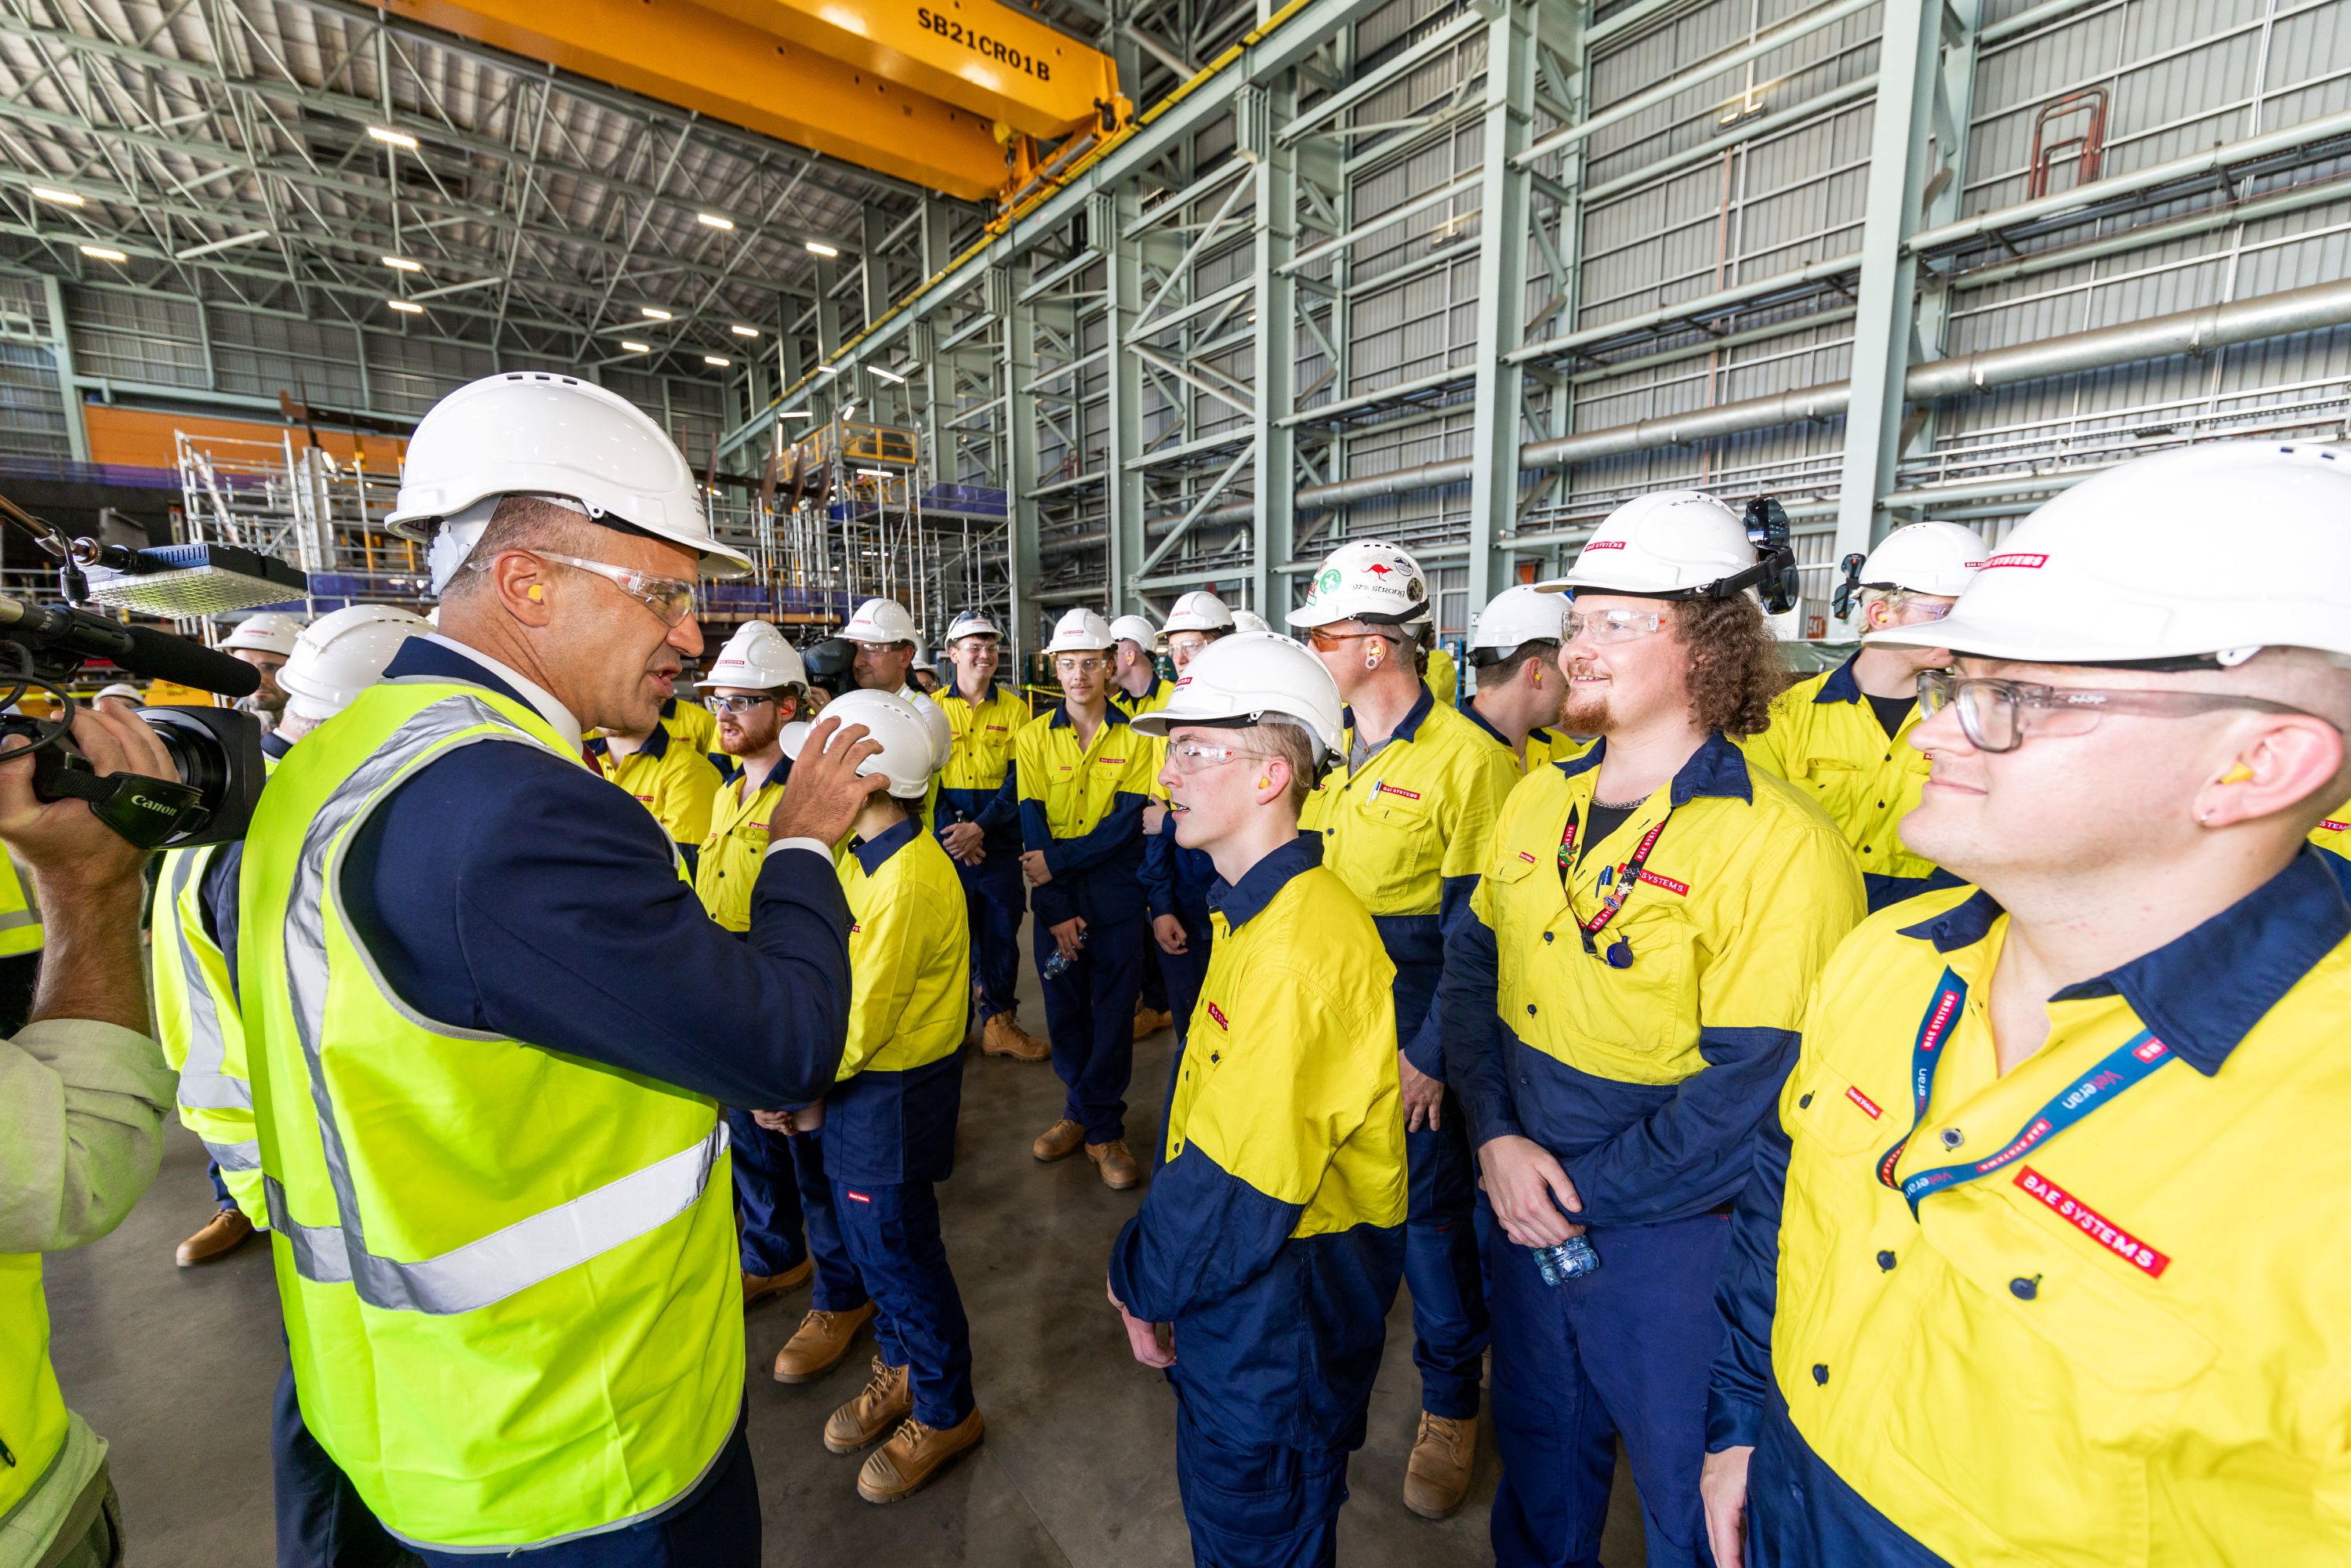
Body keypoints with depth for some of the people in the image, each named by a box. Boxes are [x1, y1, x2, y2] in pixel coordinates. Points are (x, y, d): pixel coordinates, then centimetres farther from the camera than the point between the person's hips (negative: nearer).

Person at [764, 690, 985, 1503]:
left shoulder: (908, 880, -28)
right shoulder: (862, 851, 2)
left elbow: (866, 1016, -25)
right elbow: (838, 970, 5)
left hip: (896, 1090, -9)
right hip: (858, 1076, 9)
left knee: (897, 1246, 8)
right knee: (867, 1233, 23)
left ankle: (945, 1412, 32)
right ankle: (899, 1369, 47)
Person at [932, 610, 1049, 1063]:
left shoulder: (1014, 709, 3)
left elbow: (1019, 780, -4)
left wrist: (980, 827, -16)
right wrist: (952, 832, -13)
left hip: (1000, 841, 0)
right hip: (946, 841, 0)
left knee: (1002, 930, 7)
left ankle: (999, 1022, 21)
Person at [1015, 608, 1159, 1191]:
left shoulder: (1134, 737, -3)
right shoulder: (1034, 737, 1)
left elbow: (1127, 823, -10)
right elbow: (1033, 829, -5)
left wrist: (1058, 861, -17)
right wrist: (1055, 910, -12)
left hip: (1116, 897, -1)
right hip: (1054, 899, 2)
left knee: (1113, 1013, 6)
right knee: (1064, 1010, 12)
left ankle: (1101, 1126, 23)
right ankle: (1084, 1111, 32)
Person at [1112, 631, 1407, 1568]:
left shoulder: (1301, 946, -31)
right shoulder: (1259, 910, 2)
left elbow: (1245, 1184, -28)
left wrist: (1143, 1281, -11)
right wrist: (1149, 1260, 6)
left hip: (1285, 1295, -8)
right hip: (1246, 1276, 8)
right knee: (1220, 1489, 29)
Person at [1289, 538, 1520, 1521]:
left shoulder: (1466, 758, -15)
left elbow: (1474, 933, -14)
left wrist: (1430, 1051, -15)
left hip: (1409, 1042, -6)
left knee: (1430, 1214, 10)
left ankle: (1450, 1404, 35)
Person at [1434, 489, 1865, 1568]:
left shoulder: (1779, 848, -21)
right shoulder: (1538, 801, -1)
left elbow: (1748, 1093, -22)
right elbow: (1473, 963, 2)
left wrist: (1583, 1194, -15)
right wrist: (1496, 1135, -10)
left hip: (1673, 1237, -5)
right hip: (1524, 1203, 6)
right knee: (1537, 1443, 28)